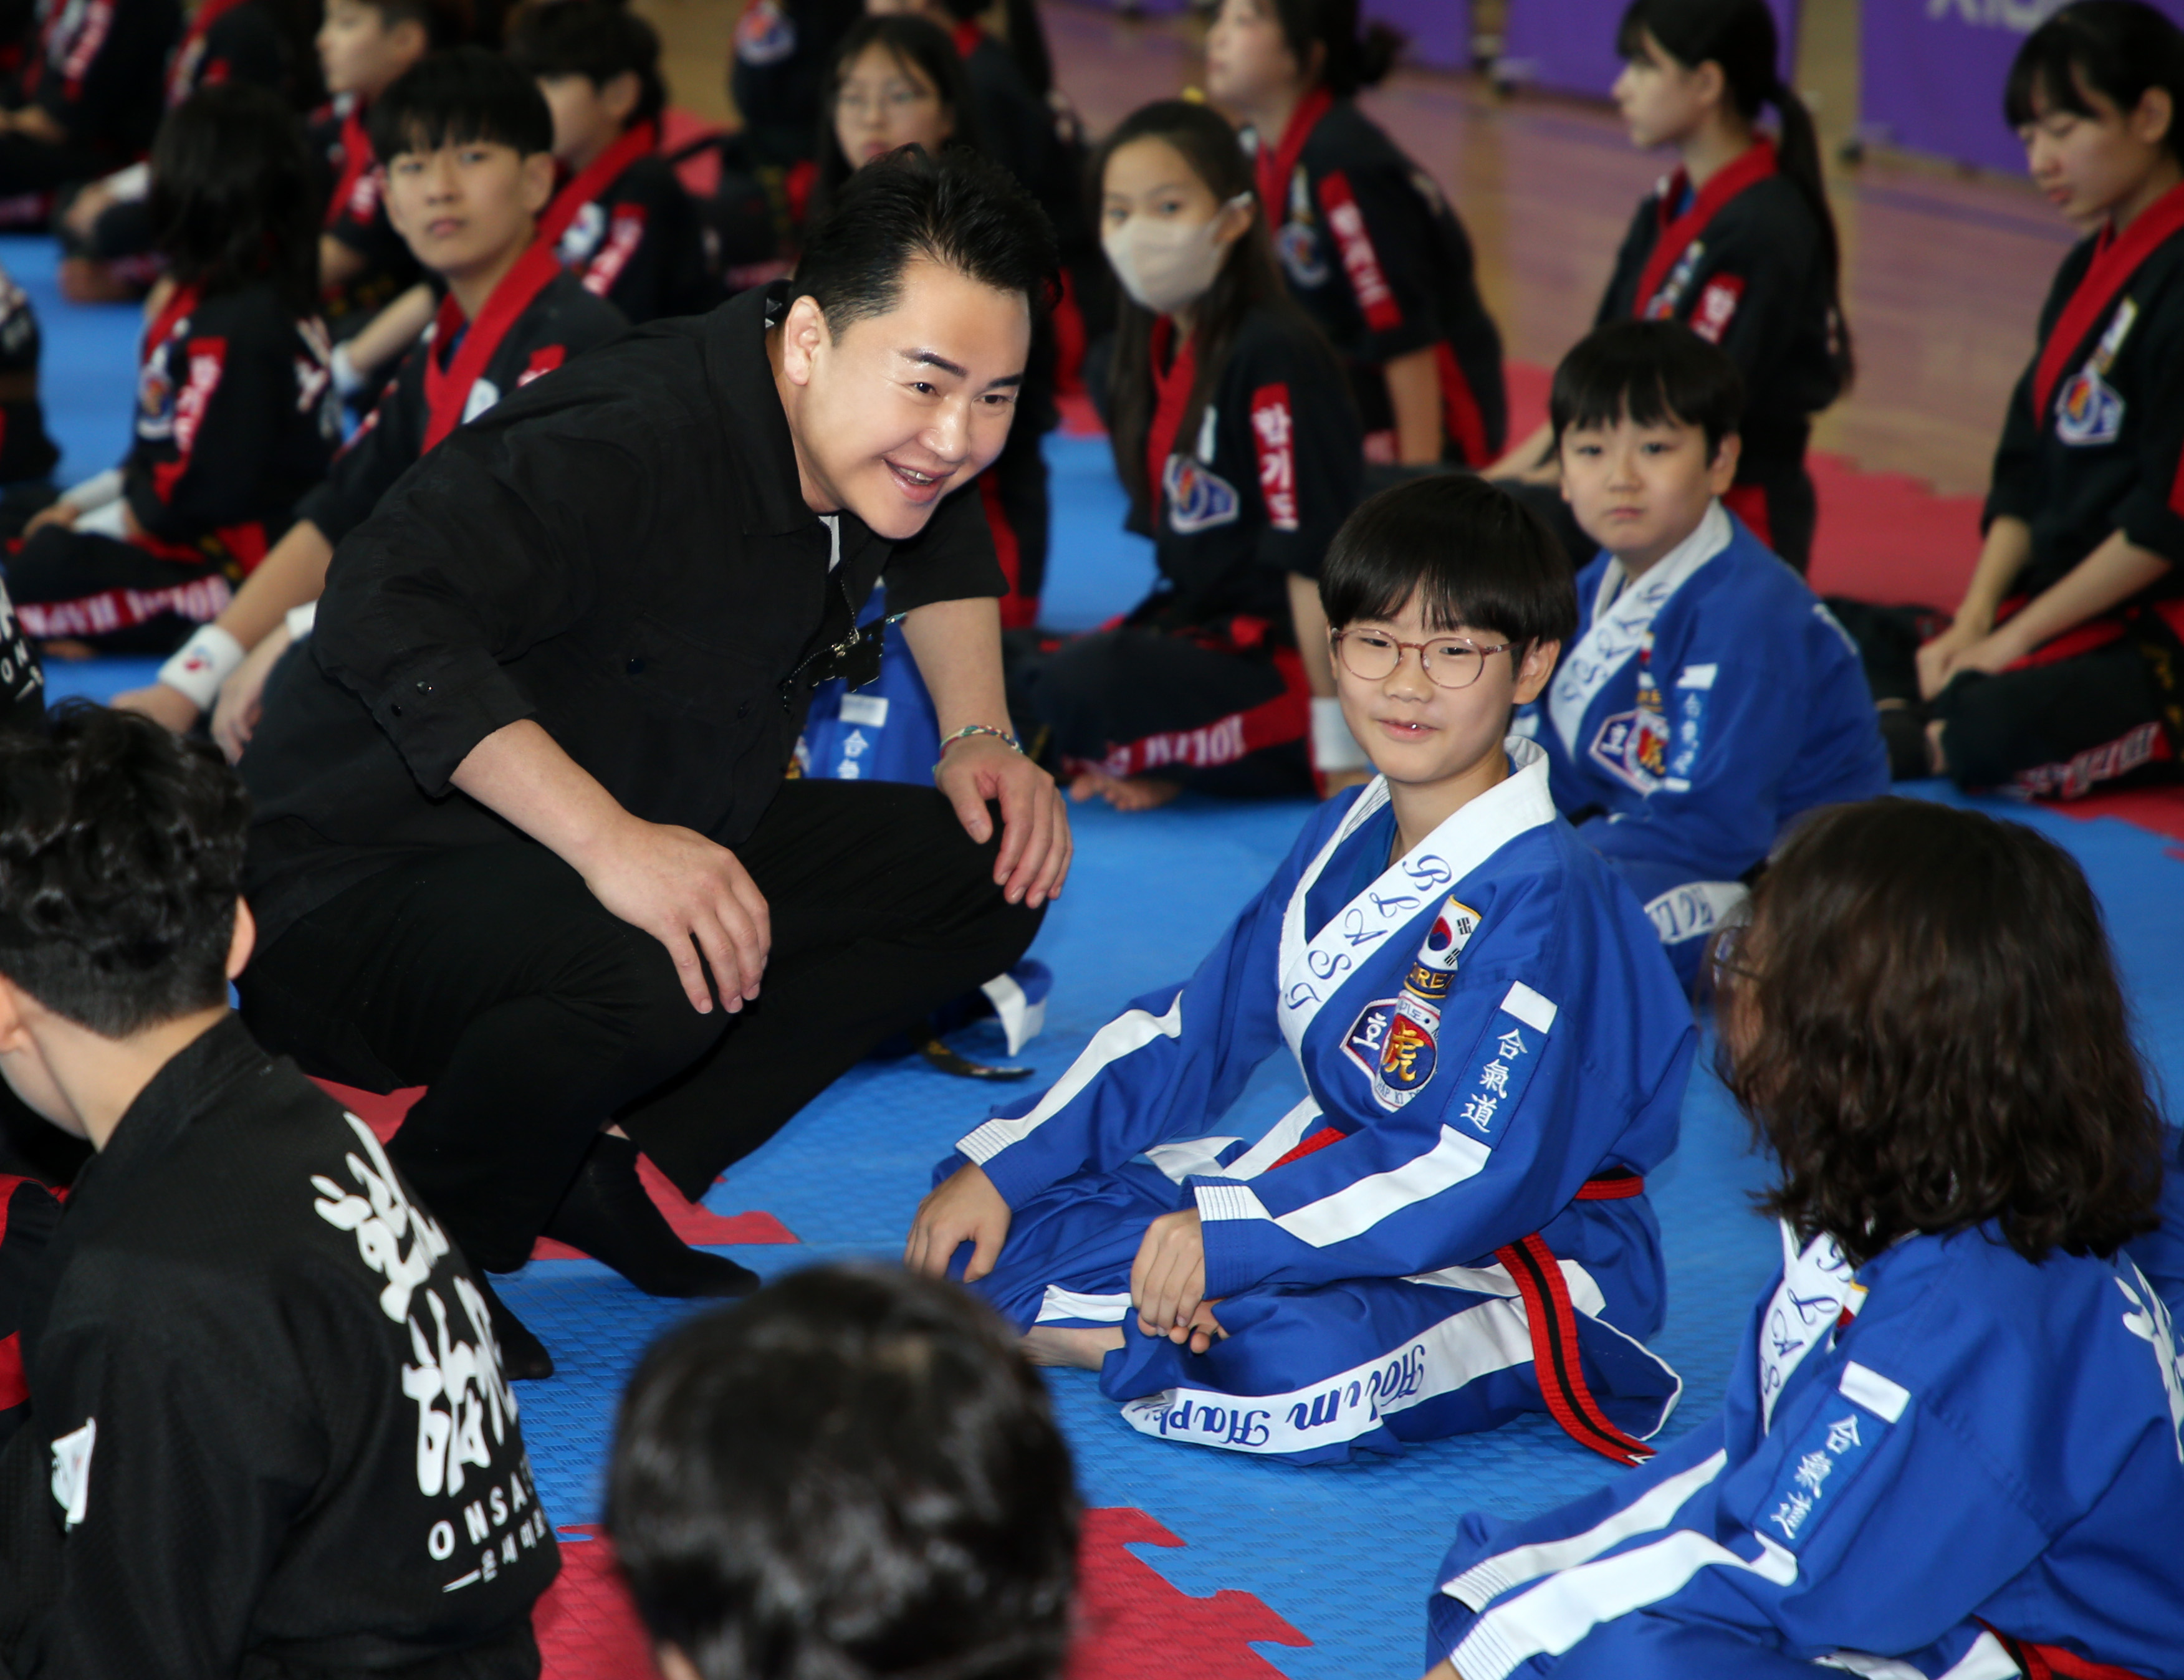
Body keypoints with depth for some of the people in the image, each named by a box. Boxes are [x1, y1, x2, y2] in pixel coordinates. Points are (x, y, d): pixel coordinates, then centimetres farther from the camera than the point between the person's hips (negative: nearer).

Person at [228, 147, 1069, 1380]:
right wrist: (606, 837, -46)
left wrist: (981, 741, 6)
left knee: (988, 871, -2)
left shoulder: (878, 443, -2)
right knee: (650, 977, -40)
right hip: (363, 889, -9)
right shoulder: (630, 446, -28)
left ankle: (620, 1174, -4)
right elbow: (388, 609, -41)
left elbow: (942, 550, 23)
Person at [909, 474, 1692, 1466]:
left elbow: (1480, 1175, -26)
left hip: (1513, 1259, -8)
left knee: (1303, 1374, -40)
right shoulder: (1343, 838, 6)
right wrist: (1000, 1167, 5)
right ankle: (1183, 1324, -13)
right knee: (997, 1215, 4)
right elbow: (1187, 1030, 13)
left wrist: (1226, 1238, -28)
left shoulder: (1541, 899, -21)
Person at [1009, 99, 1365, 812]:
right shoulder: (1155, 352, 9)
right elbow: (1184, 550, 13)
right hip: (1198, 627, 9)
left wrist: (1335, 742, -17)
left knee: (1089, 683, -33)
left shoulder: (1277, 359, -17)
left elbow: (1315, 557, -18)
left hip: (1283, 663, -9)